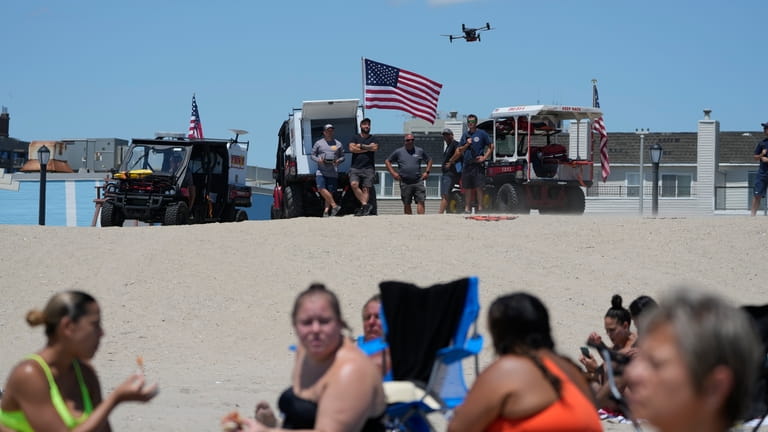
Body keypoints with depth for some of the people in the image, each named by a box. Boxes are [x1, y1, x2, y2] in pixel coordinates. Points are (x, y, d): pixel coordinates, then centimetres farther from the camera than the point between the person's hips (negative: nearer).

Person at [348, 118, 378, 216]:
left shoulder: (372, 138, 14)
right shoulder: (355, 138, 14)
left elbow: (374, 148, -7)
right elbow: (351, 148, -4)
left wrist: (360, 146, -2)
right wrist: (367, 148, -3)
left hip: (368, 168, 0)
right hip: (355, 168, 0)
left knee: (365, 189, -6)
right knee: (354, 184, -21)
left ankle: (363, 208, -7)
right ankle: (365, 204, -19)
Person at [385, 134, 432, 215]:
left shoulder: (420, 151, 11)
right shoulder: (398, 152, 7)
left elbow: (429, 160, 22)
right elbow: (387, 161, 14)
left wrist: (427, 172, 8)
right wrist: (393, 173, 2)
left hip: (418, 182, 0)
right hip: (405, 183, 0)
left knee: (421, 202, -11)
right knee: (407, 204, 4)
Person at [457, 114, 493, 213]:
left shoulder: (482, 133, 1)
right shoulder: (465, 135, 15)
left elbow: (491, 146, 1)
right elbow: (460, 151, 16)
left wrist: (484, 157, -8)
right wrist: (467, 145, -3)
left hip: (478, 164, -5)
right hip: (467, 164, 5)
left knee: (479, 187, -8)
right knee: (467, 188, 6)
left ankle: (480, 208, -6)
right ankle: (467, 208, 10)